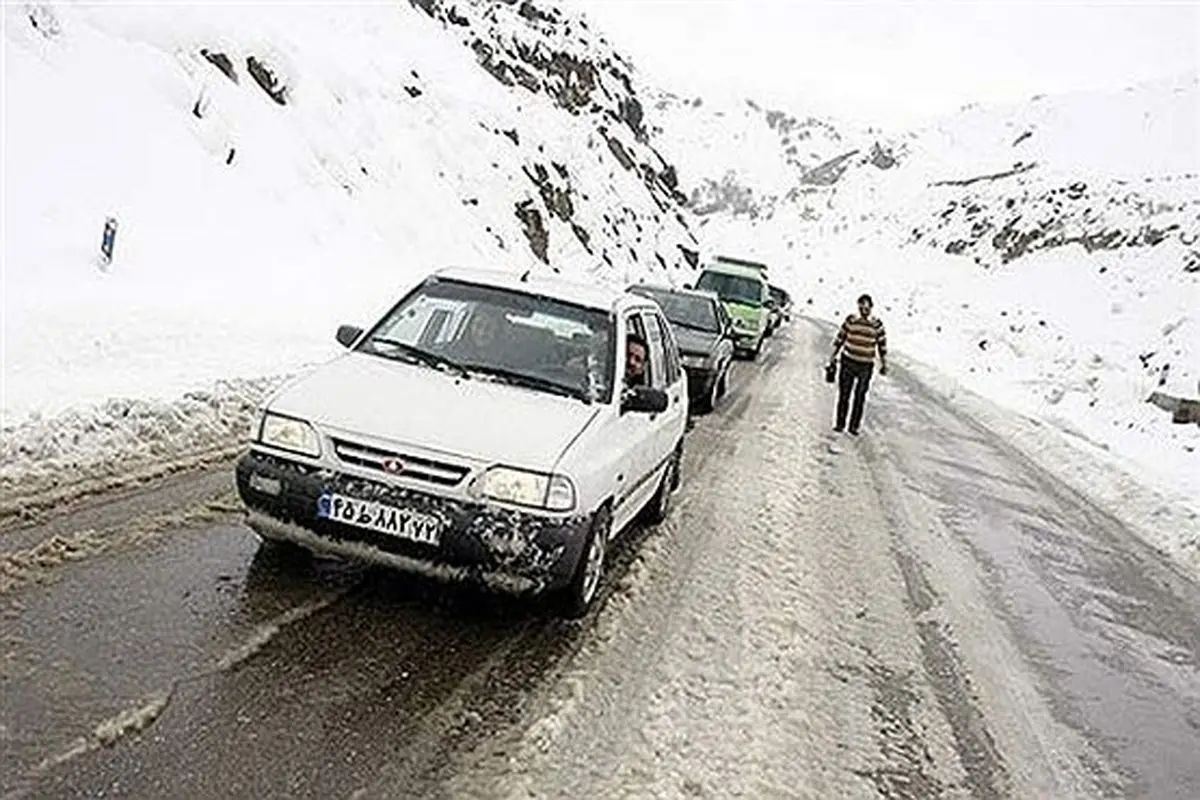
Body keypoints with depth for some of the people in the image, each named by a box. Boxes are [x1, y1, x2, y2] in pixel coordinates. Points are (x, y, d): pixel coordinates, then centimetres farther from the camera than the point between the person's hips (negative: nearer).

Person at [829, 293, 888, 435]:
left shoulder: (877, 324, -6)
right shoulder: (851, 320, -4)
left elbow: (882, 344, 3)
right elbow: (840, 337, 7)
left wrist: (884, 364, 5)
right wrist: (833, 355, 9)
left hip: (866, 366, 0)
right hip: (847, 361, 0)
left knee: (860, 397, 4)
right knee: (843, 394, 4)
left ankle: (854, 426, 12)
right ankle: (840, 424, 13)